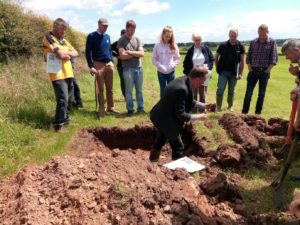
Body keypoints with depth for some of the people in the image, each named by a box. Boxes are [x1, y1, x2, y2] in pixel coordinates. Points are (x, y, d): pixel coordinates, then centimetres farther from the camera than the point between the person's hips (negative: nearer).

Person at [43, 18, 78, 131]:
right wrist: (69, 54, 3)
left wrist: (65, 53, -5)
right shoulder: (48, 38, -7)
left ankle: (64, 118, 29)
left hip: (68, 74, 8)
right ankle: (58, 124, -3)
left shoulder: (63, 40, 19)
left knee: (69, 99, 13)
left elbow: (75, 53, 13)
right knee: (63, 99, -13)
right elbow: (61, 55, -17)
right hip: (58, 75, -8)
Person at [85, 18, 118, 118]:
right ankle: (101, 108, 8)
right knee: (100, 88, 0)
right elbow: (88, 52, -5)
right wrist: (91, 66, -13)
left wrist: (112, 62, 11)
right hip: (98, 65, -5)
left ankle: (111, 107, 17)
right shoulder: (91, 36, -3)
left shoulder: (107, 36, 14)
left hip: (109, 64, 5)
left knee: (110, 88, 8)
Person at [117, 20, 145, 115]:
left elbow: (142, 53, 0)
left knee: (139, 90, 10)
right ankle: (130, 109, 12)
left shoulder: (137, 39, 10)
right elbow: (122, 56, -11)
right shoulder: (121, 40, -1)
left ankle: (140, 108, 19)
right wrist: (136, 54, -5)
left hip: (139, 68, 4)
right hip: (128, 69, -4)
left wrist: (130, 52, -12)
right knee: (129, 91, 2)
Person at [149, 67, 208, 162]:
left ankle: (153, 161, 48)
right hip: (166, 120, -10)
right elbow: (181, 115, -27)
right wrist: (197, 117, -15)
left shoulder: (184, 81, -4)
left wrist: (203, 105, 6)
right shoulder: (181, 89, -33)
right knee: (178, 147, 8)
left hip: (161, 116, 10)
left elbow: (188, 101, 11)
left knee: (160, 140, 29)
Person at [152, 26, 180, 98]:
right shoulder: (157, 46, -5)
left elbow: (177, 59, 4)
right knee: (163, 90, 10)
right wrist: (161, 66, -16)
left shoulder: (174, 46, -1)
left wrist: (172, 65, -13)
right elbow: (154, 60, -2)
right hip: (161, 72, -1)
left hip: (171, 72, 1)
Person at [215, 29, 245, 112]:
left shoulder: (240, 46, -1)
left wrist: (240, 73, -3)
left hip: (234, 72, 1)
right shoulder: (223, 45, -3)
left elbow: (242, 61, 1)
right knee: (220, 89, -5)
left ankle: (230, 106, 26)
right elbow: (216, 57, 7)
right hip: (223, 71, -1)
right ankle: (218, 107, 3)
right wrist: (218, 67, 1)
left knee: (231, 90, 12)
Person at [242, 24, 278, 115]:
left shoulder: (272, 42, -2)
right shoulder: (253, 42, 4)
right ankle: (244, 112, 4)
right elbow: (248, 57, 7)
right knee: (248, 93, -1)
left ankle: (257, 113, 15)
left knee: (261, 94, 6)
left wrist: (267, 71, -10)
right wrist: (250, 69, -1)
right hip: (253, 71, 1)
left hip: (265, 72, -1)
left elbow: (274, 59, -5)